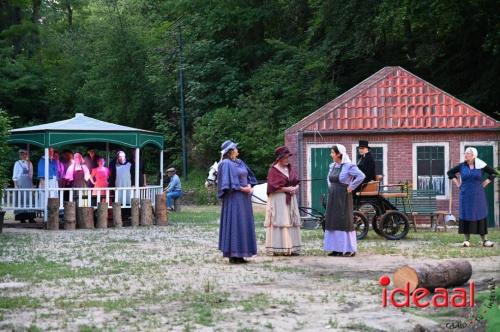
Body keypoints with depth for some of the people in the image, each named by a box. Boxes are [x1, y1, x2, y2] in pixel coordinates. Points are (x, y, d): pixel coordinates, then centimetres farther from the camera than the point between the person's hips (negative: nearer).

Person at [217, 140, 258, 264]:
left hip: (244, 199, 8)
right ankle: (233, 255, -6)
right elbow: (227, 183, -16)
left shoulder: (240, 162, 15)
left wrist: (249, 186, -1)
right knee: (234, 224, -8)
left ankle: (239, 254, 11)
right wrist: (242, 188, -15)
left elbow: (249, 176, 18)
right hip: (233, 199, -8)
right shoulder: (226, 164, -9)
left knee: (244, 224, 7)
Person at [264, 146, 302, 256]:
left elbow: (297, 182, 15)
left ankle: (291, 248, 4)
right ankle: (277, 249, -8)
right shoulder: (273, 170, -5)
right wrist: (286, 189, -14)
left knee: (291, 222, 3)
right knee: (278, 223, -9)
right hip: (278, 200, -6)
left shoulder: (290, 169, 14)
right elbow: (273, 187, -11)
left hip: (290, 200, 7)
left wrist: (295, 188, -7)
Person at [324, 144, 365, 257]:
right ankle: (336, 249, 12)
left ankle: (350, 249, 0)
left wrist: (351, 187, -16)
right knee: (333, 221, 7)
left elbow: (361, 176, -20)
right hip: (333, 198, 8)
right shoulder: (332, 166, 10)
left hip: (343, 198, -8)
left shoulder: (349, 166, -13)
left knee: (344, 222, -6)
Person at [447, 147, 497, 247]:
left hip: (478, 195, -1)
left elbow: (493, 173, 8)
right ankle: (466, 240, 4)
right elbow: (450, 172, 16)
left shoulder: (481, 166, -1)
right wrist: (457, 183, 8)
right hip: (465, 196, 1)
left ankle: (484, 240, 7)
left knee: (480, 216, 2)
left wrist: (485, 183, 1)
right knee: (466, 216, 0)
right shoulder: (461, 166, 3)